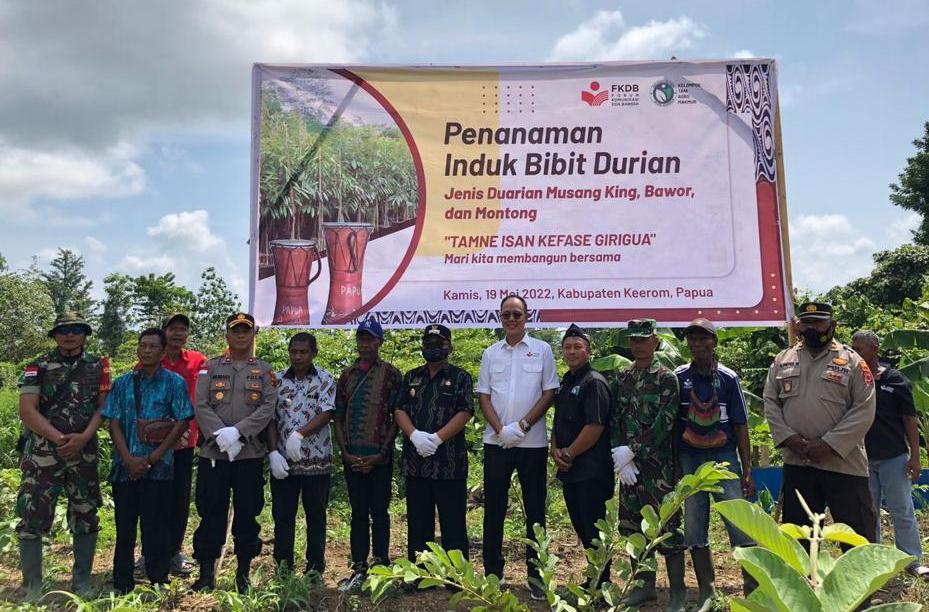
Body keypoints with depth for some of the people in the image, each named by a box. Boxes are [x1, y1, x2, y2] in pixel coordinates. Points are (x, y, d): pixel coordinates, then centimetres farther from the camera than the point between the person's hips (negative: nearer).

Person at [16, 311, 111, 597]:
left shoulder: (98, 366, 6)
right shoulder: (38, 367, 0)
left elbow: (103, 406, 2)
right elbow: (27, 410, -8)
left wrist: (83, 437, -13)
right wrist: (59, 438, -16)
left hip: (85, 453, 2)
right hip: (42, 453, -2)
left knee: (85, 518, 7)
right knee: (33, 518, -1)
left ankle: (82, 583, 20)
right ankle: (31, 587, 11)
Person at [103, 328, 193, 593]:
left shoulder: (175, 383, 1)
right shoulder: (122, 383, 9)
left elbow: (182, 423, -4)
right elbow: (114, 423, 5)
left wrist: (152, 457, -10)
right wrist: (128, 459, -9)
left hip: (158, 468, -3)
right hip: (125, 466, 3)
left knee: (156, 528, 3)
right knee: (124, 526, 10)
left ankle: (159, 582, 15)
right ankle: (121, 586, 22)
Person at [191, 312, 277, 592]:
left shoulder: (264, 370, 7)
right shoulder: (210, 368, 7)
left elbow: (268, 407, -5)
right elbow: (201, 406, -2)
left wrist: (237, 431, -17)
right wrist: (220, 434, -17)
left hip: (251, 454, 0)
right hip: (213, 453, 0)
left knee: (247, 514, 7)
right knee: (211, 514, 6)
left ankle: (243, 572, 20)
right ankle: (207, 572, 19)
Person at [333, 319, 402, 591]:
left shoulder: (391, 374, 0)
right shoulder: (346, 375, 11)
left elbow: (397, 417, -3)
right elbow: (338, 417, 11)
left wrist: (381, 454, -9)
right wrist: (346, 452, 0)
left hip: (379, 457, -3)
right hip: (352, 457, 3)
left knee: (379, 512, 5)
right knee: (358, 513, 9)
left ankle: (380, 568, 15)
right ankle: (359, 569, 16)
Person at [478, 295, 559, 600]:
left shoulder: (542, 350, 1)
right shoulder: (490, 353, 8)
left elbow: (549, 393, -2)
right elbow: (483, 396, 6)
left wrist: (522, 426, -12)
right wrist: (501, 429, -8)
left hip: (533, 442, -2)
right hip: (496, 441, 2)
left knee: (535, 509, 6)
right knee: (494, 508, 7)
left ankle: (536, 575, 17)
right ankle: (492, 573, 19)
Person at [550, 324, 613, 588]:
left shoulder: (594, 382, -13)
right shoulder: (566, 382, 14)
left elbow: (595, 426, -20)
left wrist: (569, 454, -13)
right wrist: (555, 450, 2)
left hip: (591, 470, -9)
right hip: (568, 468, 9)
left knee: (593, 527, -1)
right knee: (580, 525, 16)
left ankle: (602, 583, 12)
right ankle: (596, 575, 30)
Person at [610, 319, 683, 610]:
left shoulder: (667, 378, -6)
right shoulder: (621, 377, 10)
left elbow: (664, 424, -14)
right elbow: (614, 419, 6)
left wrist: (631, 451, -16)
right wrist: (621, 456, -6)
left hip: (658, 465, -5)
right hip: (628, 465, 5)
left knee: (667, 526, 0)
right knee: (634, 525, 12)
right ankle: (645, 585, 26)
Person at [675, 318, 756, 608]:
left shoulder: (728, 377, 2)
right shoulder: (679, 377, 3)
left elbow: (740, 426, 4)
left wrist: (747, 470, 1)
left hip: (724, 457, -1)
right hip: (689, 460, 1)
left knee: (741, 527, -6)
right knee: (694, 530, 6)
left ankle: (754, 589, 9)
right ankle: (707, 592, 19)